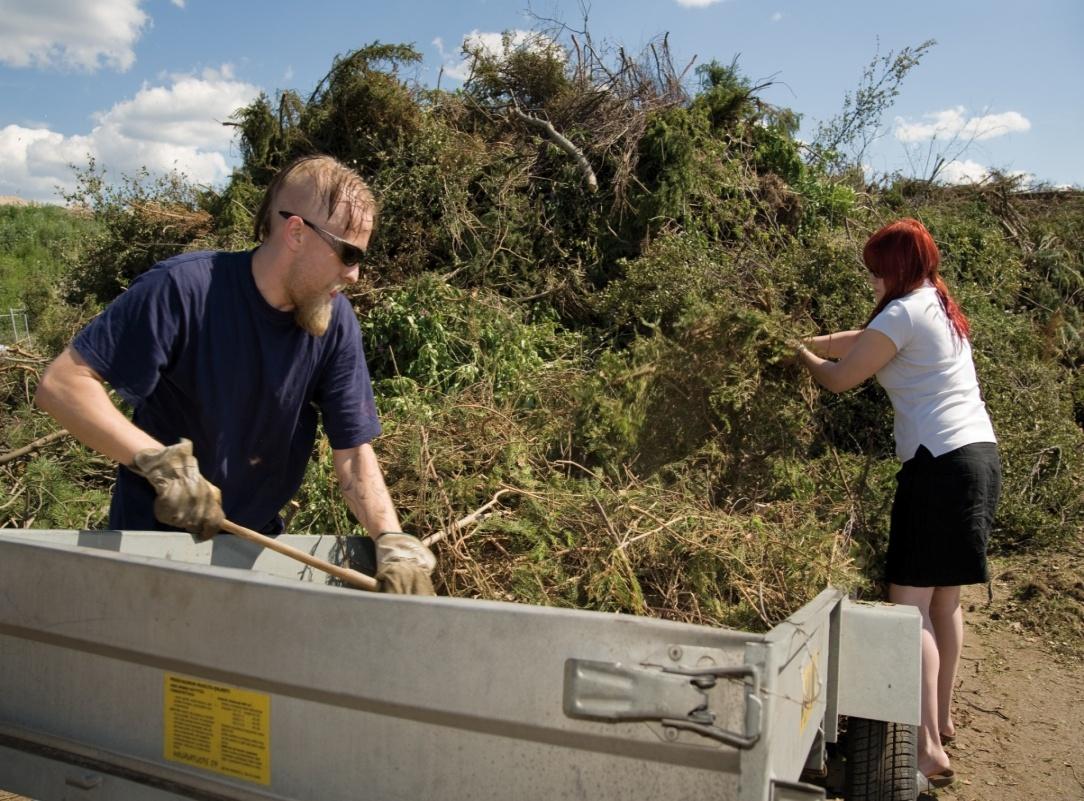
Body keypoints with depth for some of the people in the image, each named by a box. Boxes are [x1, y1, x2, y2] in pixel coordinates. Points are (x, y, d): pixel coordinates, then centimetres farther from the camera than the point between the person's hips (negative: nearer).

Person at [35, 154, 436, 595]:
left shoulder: (335, 322, -11)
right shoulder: (184, 288, -24)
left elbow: (353, 451, -12)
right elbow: (61, 384, -23)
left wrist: (392, 541, -27)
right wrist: (160, 460, -34)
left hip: (258, 542, 4)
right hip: (151, 538, -4)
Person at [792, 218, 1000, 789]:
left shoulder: (904, 313, -10)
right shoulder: (941, 307, 18)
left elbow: (841, 378, -3)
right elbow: (860, 340, 26)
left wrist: (805, 356, 15)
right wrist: (811, 341, 22)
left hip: (941, 463, -10)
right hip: (980, 457, 10)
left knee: (909, 603, -8)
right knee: (944, 599, 17)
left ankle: (928, 747, -9)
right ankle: (941, 718, 28)